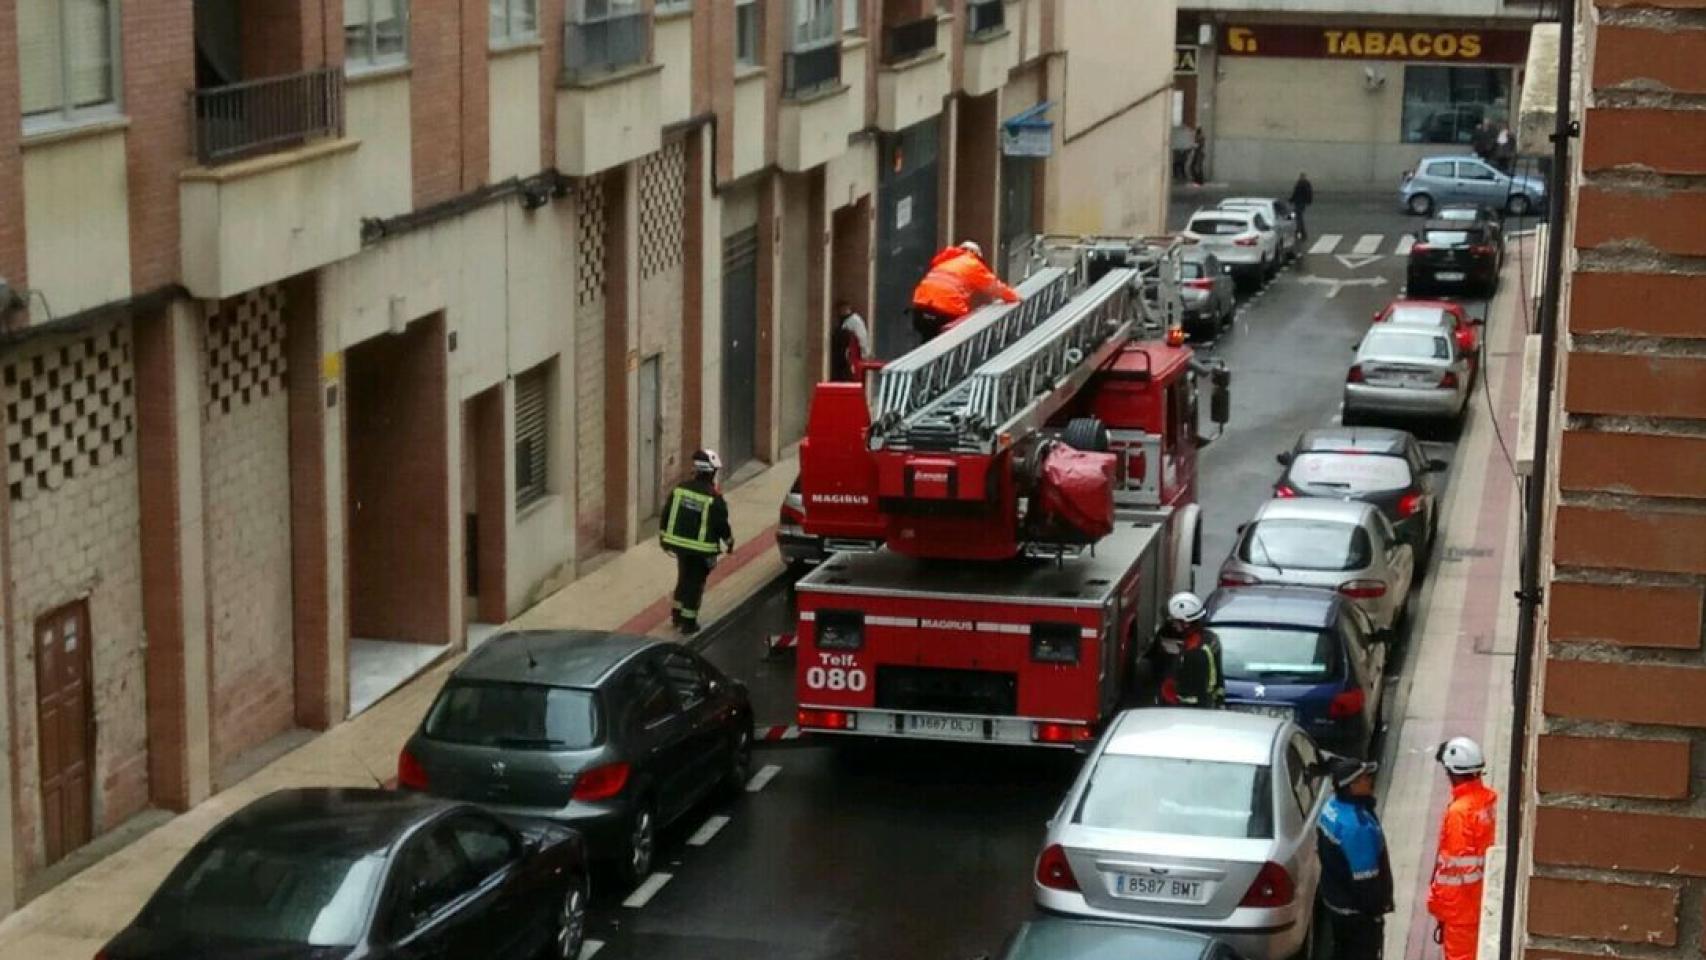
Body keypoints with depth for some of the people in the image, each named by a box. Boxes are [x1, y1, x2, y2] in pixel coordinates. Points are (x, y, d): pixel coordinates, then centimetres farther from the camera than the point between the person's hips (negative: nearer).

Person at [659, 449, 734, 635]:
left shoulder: (680, 489, -2)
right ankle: (688, 621, 8)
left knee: (683, 578, 23)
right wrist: (729, 542, 6)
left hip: (679, 543, 5)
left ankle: (677, 613, 31)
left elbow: (666, 514, 5)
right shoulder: (714, 497, -17)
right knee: (695, 583, 5)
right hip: (701, 548, -5)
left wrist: (663, 536, 17)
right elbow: (721, 524, -11)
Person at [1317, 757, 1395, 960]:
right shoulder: (1357, 825, -33)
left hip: (1335, 899, 8)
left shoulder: (1331, 807, -4)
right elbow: (1365, 876, -27)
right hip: (1357, 910, -8)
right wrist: (1376, 908, -13)